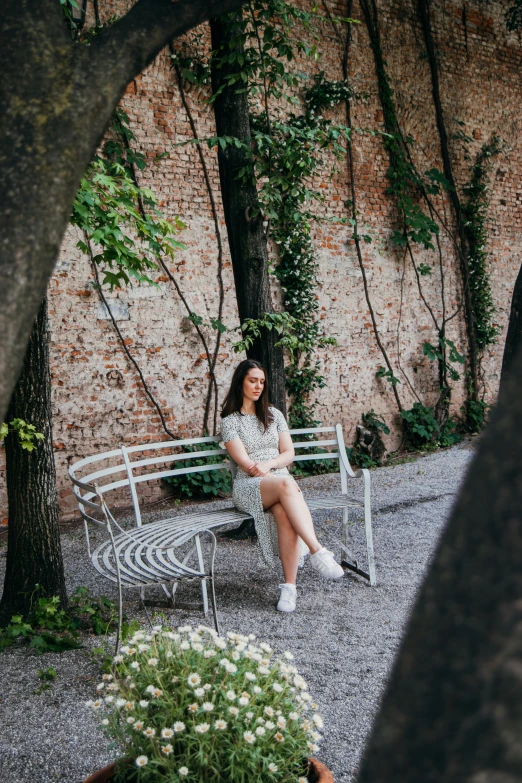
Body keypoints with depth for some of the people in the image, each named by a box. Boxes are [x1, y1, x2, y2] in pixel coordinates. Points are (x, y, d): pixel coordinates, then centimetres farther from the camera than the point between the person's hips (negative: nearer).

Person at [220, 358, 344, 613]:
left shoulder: (273, 414, 18)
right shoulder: (230, 421, 5)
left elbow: (289, 453, 11)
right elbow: (245, 464, -5)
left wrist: (269, 464, -11)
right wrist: (280, 480, -14)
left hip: (280, 481, 3)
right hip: (249, 487, -3)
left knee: (283, 512, -34)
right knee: (285, 484, -38)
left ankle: (289, 586, -35)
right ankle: (317, 552, -43)